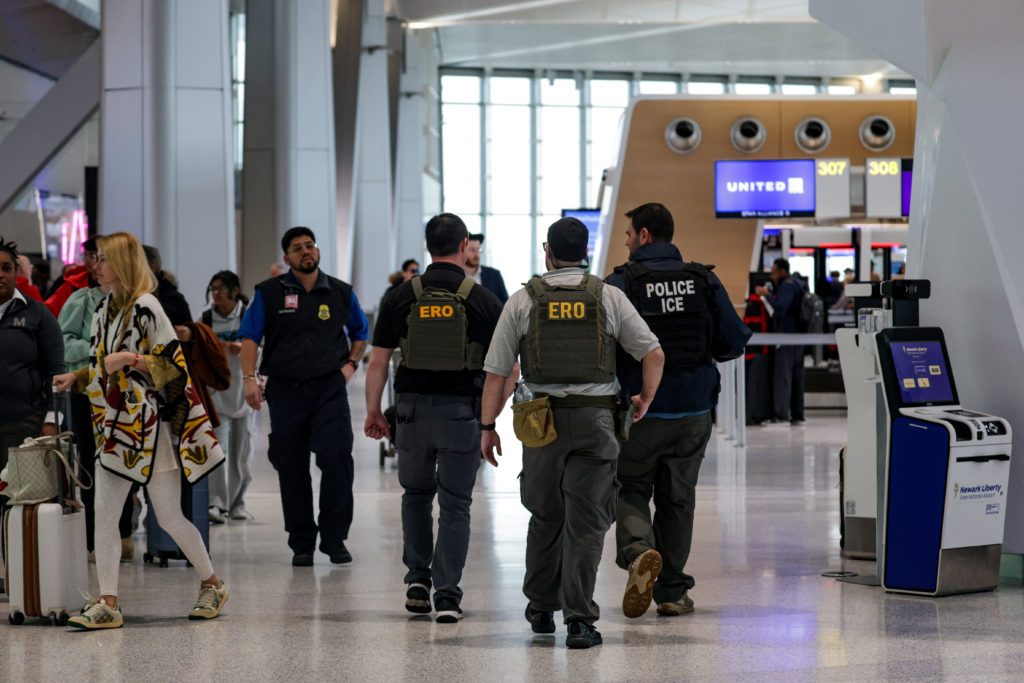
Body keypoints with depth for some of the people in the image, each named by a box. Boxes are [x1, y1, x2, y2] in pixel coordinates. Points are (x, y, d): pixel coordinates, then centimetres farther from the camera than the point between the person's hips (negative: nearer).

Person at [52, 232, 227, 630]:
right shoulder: (104, 309, 13)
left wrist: (133, 358, -26)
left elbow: (174, 364, -14)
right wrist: (76, 379, 7)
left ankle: (212, 585, 20)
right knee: (104, 515, -1)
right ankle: (108, 604, 1)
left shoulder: (145, 307, -12)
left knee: (169, 518, 1)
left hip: (150, 426, -7)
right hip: (114, 427, 8)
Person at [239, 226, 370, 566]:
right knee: (292, 469, 4)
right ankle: (302, 544, 14)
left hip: (329, 388, 0)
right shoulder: (269, 293, 4)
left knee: (337, 458, -14)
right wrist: (249, 378, -12)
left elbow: (360, 333, 24)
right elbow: (249, 337, 0)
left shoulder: (341, 293, 9)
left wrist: (351, 363, 8)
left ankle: (334, 538, -2)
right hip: (285, 389, 0)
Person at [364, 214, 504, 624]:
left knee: (416, 493, 21)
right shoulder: (483, 301, -3)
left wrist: (373, 412, 12)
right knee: (455, 504, 4)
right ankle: (447, 595, -1)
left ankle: (417, 579, 19)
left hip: (413, 408, 2)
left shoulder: (401, 298, 0)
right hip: (463, 410, -1)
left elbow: (378, 361, 2)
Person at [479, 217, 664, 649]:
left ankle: (541, 609, 28)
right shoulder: (609, 298, 2)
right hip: (595, 419, -1)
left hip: (542, 418, 1)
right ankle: (579, 620, -6)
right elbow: (654, 354, -1)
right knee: (585, 522, 0)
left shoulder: (522, 301, 1)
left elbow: (497, 371, 0)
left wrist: (488, 426, 8)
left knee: (545, 517, 17)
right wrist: (645, 400, 14)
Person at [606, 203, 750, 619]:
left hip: (639, 411, -3)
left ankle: (638, 550, -16)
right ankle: (672, 592, 18)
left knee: (630, 489, 13)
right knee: (677, 498, 14)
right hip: (693, 412, 3)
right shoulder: (704, 281, 0)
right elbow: (734, 343, 2)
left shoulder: (620, 284, -11)